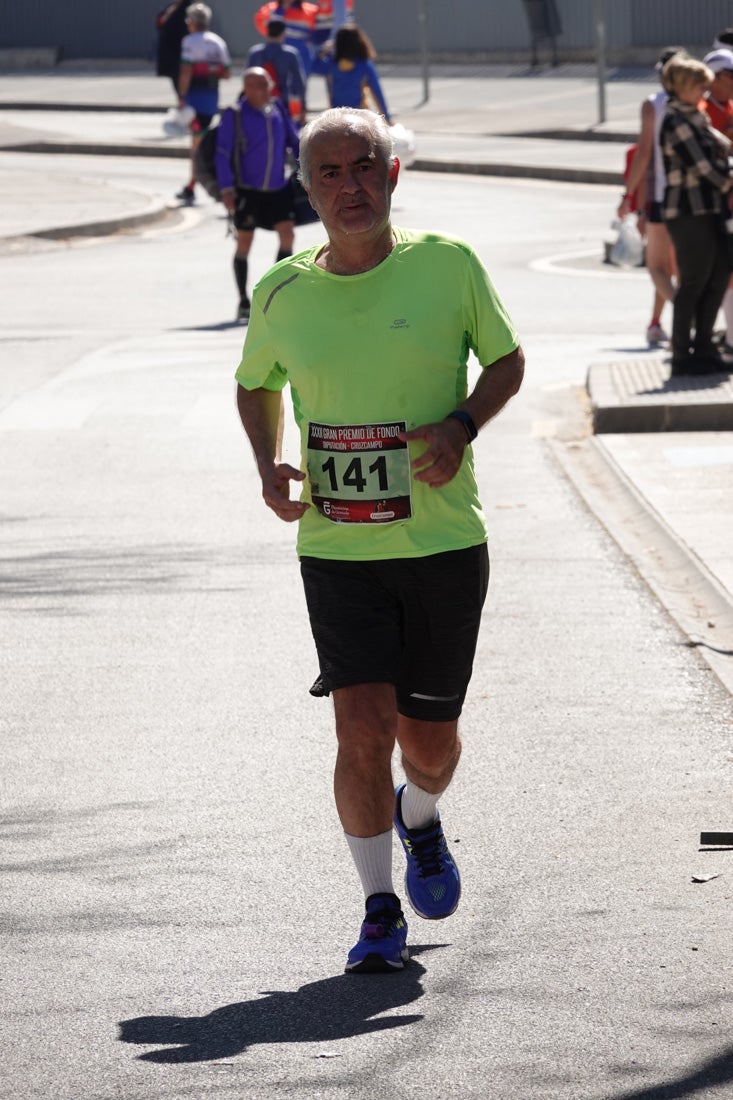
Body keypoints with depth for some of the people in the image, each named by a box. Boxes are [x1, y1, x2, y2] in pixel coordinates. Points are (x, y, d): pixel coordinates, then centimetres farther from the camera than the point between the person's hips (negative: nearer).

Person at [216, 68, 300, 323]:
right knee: (244, 242, 2)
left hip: (277, 189, 4)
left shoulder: (278, 110, 5)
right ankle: (243, 302, 13)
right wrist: (226, 188, -16)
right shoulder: (234, 116, -8)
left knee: (287, 234, -7)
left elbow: (294, 142, 16)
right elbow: (223, 154, -9)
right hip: (247, 190, -4)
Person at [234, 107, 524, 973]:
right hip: (336, 547, 0)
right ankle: (380, 911, 2)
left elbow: (506, 361, 8)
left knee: (429, 737, 8)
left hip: (445, 542, 0)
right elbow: (255, 385, 18)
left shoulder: (448, 265, -4)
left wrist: (462, 425, -12)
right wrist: (268, 465, -1)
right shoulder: (283, 294, 0)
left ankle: (420, 820, 44)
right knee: (363, 728, -12)